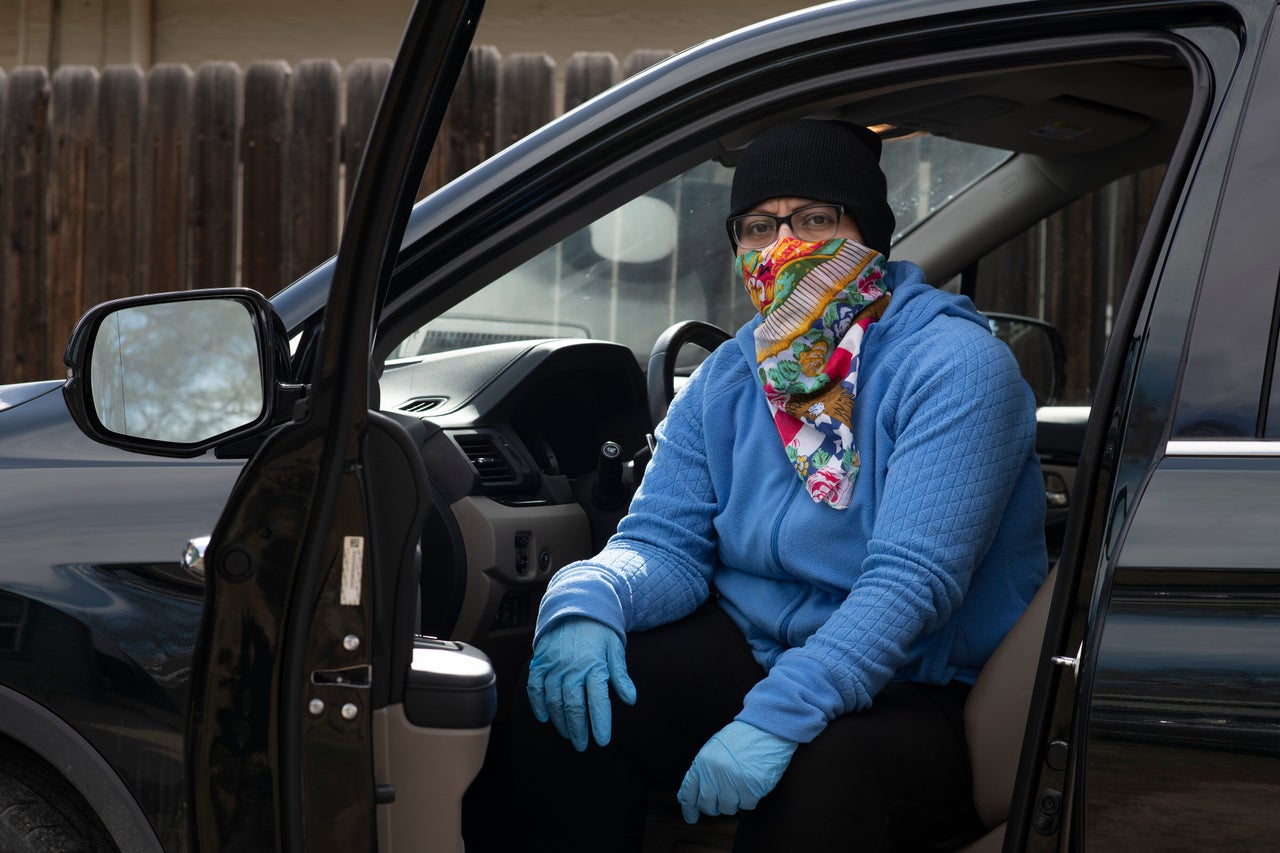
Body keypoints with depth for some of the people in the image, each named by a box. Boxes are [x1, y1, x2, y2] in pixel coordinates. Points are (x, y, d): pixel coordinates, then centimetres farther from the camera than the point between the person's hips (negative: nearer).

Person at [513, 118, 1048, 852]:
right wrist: (586, 600, -23)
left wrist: (777, 714, -37)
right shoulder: (727, 381, 7)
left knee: (819, 779, -37)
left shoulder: (954, 367, -15)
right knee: (576, 701, -18)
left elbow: (911, 579, -26)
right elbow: (666, 542, 2)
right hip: (754, 648, 6)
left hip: (920, 696, -5)